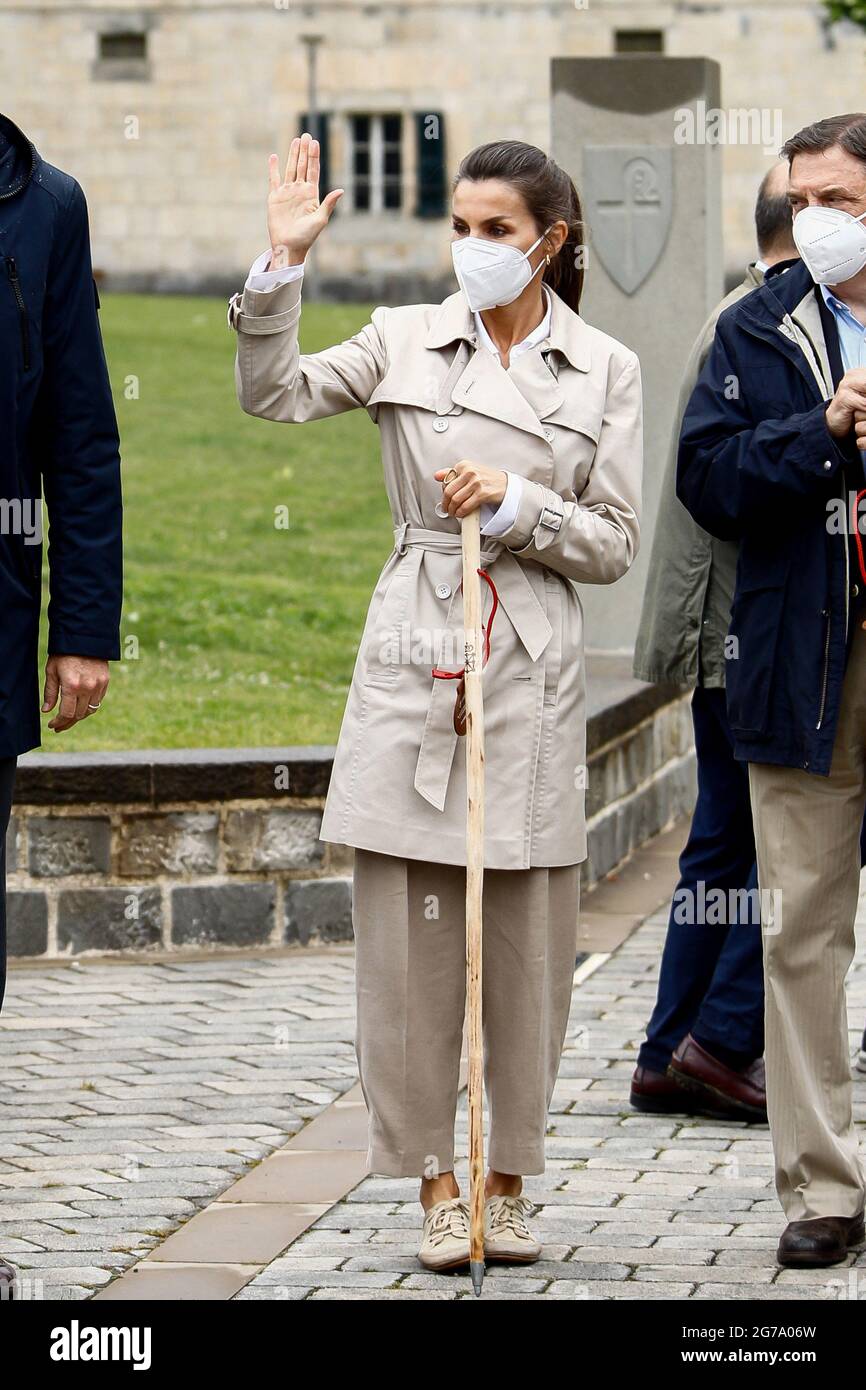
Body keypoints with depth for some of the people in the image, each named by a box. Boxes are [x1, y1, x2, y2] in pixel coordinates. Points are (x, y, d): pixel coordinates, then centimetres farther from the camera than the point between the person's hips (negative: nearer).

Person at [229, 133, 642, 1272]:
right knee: (408, 933, -1)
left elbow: (614, 545, 4)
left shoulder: (606, 372, 5)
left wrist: (514, 500, -11)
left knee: (526, 940, 3)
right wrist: (283, 262, -14)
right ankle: (436, 1184, 9)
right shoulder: (406, 341, 6)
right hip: (411, 662, 0)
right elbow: (273, 393, -5)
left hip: (532, 669, 0)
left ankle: (508, 1181, 16)